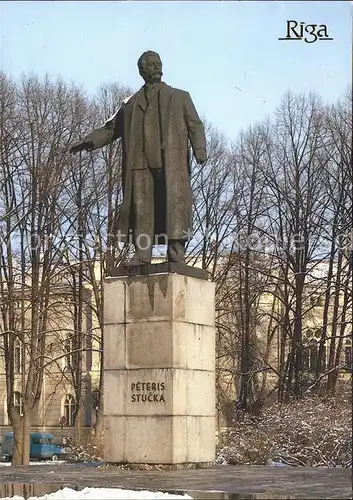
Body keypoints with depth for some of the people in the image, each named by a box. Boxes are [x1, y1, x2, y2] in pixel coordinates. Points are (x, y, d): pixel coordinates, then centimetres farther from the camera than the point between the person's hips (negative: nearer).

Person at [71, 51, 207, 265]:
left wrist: (199, 149, -8)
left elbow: (195, 125, 11)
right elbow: (111, 128, 26)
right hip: (141, 162, 2)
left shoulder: (180, 97, 20)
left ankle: (176, 249, -14)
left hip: (171, 161, -2)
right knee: (141, 205, -8)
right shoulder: (131, 104, 25)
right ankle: (142, 253, -11)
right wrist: (90, 141, 9)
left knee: (174, 201, -12)